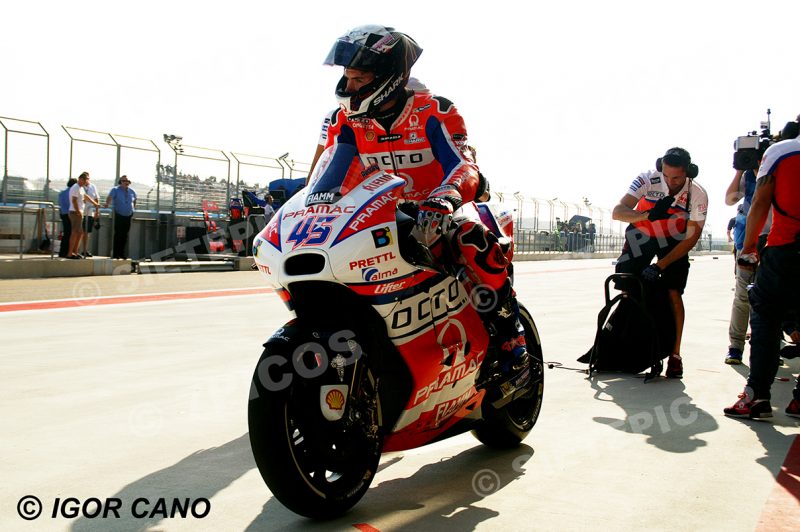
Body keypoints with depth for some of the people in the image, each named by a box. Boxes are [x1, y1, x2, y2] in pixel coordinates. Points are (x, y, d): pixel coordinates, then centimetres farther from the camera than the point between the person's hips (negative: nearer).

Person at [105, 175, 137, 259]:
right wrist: (107, 204, -37)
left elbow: (134, 201, 28)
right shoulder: (115, 190, -3)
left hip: (128, 216, 5)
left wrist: (133, 209, 20)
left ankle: (121, 253, 16)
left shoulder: (132, 191, 11)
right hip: (119, 216, -5)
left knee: (125, 236, 8)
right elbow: (109, 198, -19)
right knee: (118, 234, -8)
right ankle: (115, 254, -3)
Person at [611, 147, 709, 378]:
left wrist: (659, 266, -26)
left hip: (674, 241, -1)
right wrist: (648, 214, -49)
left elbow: (691, 238, -20)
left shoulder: (697, 195, -24)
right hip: (641, 234, 1)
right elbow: (617, 212, -32)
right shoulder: (647, 180, -27)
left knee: (673, 293, -14)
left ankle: (675, 354, -5)